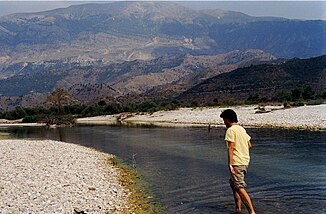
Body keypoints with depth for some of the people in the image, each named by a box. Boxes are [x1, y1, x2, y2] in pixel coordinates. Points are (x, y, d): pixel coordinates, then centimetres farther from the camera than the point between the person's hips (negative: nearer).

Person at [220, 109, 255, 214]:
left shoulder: (230, 130, -12)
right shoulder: (242, 129, 14)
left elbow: (230, 148, -19)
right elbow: (249, 145, 18)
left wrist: (230, 165, -21)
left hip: (237, 163, -9)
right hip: (245, 161, 10)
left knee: (240, 187, -10)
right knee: (233, 183, 20)